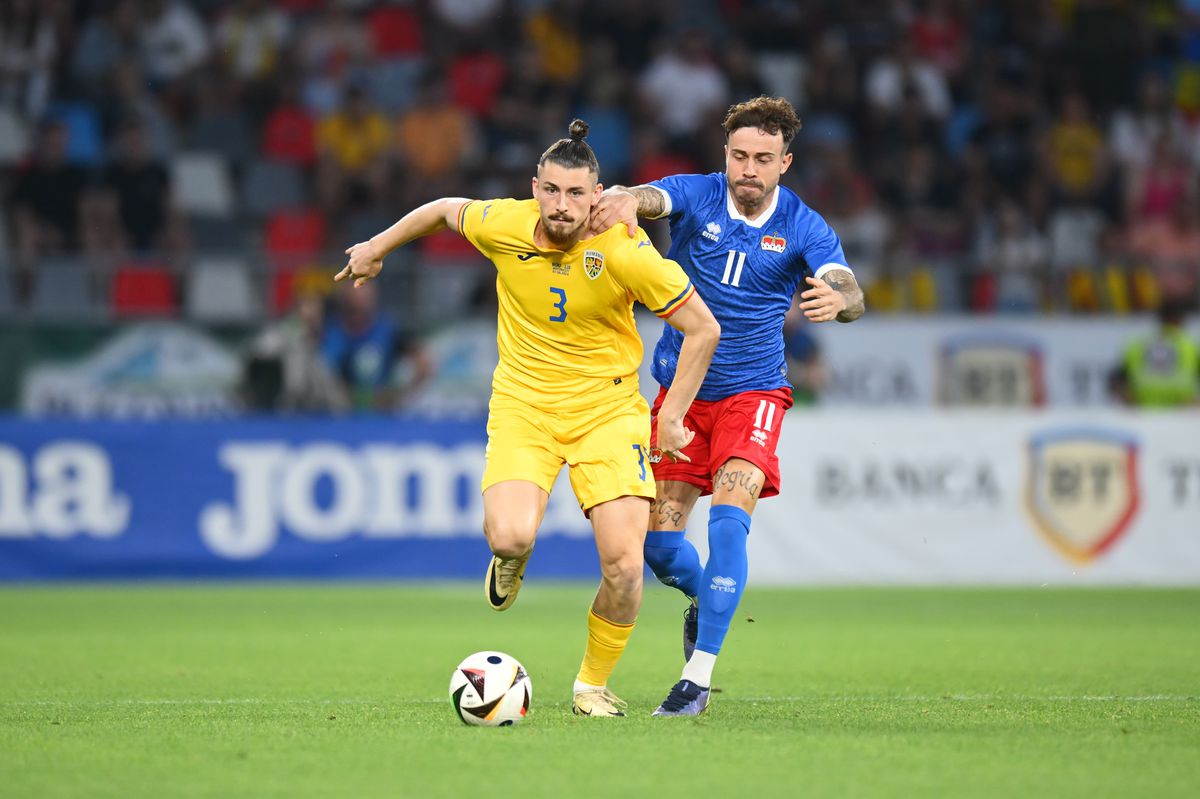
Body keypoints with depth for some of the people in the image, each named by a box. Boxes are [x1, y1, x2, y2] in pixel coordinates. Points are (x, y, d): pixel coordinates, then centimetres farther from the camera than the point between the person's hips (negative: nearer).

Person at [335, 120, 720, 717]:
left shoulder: (624, 252, -18)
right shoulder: (502, 226, -12)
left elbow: (702, 329, -8)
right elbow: (444, 209, 12)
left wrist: (670, 417, -8)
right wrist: (376, 249, 25)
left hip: (607, 408, -1)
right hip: (523, 404, 1)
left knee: (624, 566, -15)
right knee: (511, 535, -27)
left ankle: (593, 684, 13)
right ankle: (510, 558, 15)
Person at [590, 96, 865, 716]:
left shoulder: (803, 228, -8)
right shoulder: (697, 197, -8)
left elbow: (848, 293, -24)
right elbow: (652, 198, -31)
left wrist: (838, 298, -50)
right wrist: (625, 200, -57)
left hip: (753, 393, -2)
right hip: (681, 389, 2)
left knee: (728, 520, -23)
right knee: (658, 543, 1)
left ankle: (699, 676, -20)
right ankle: (705, 596, 37)